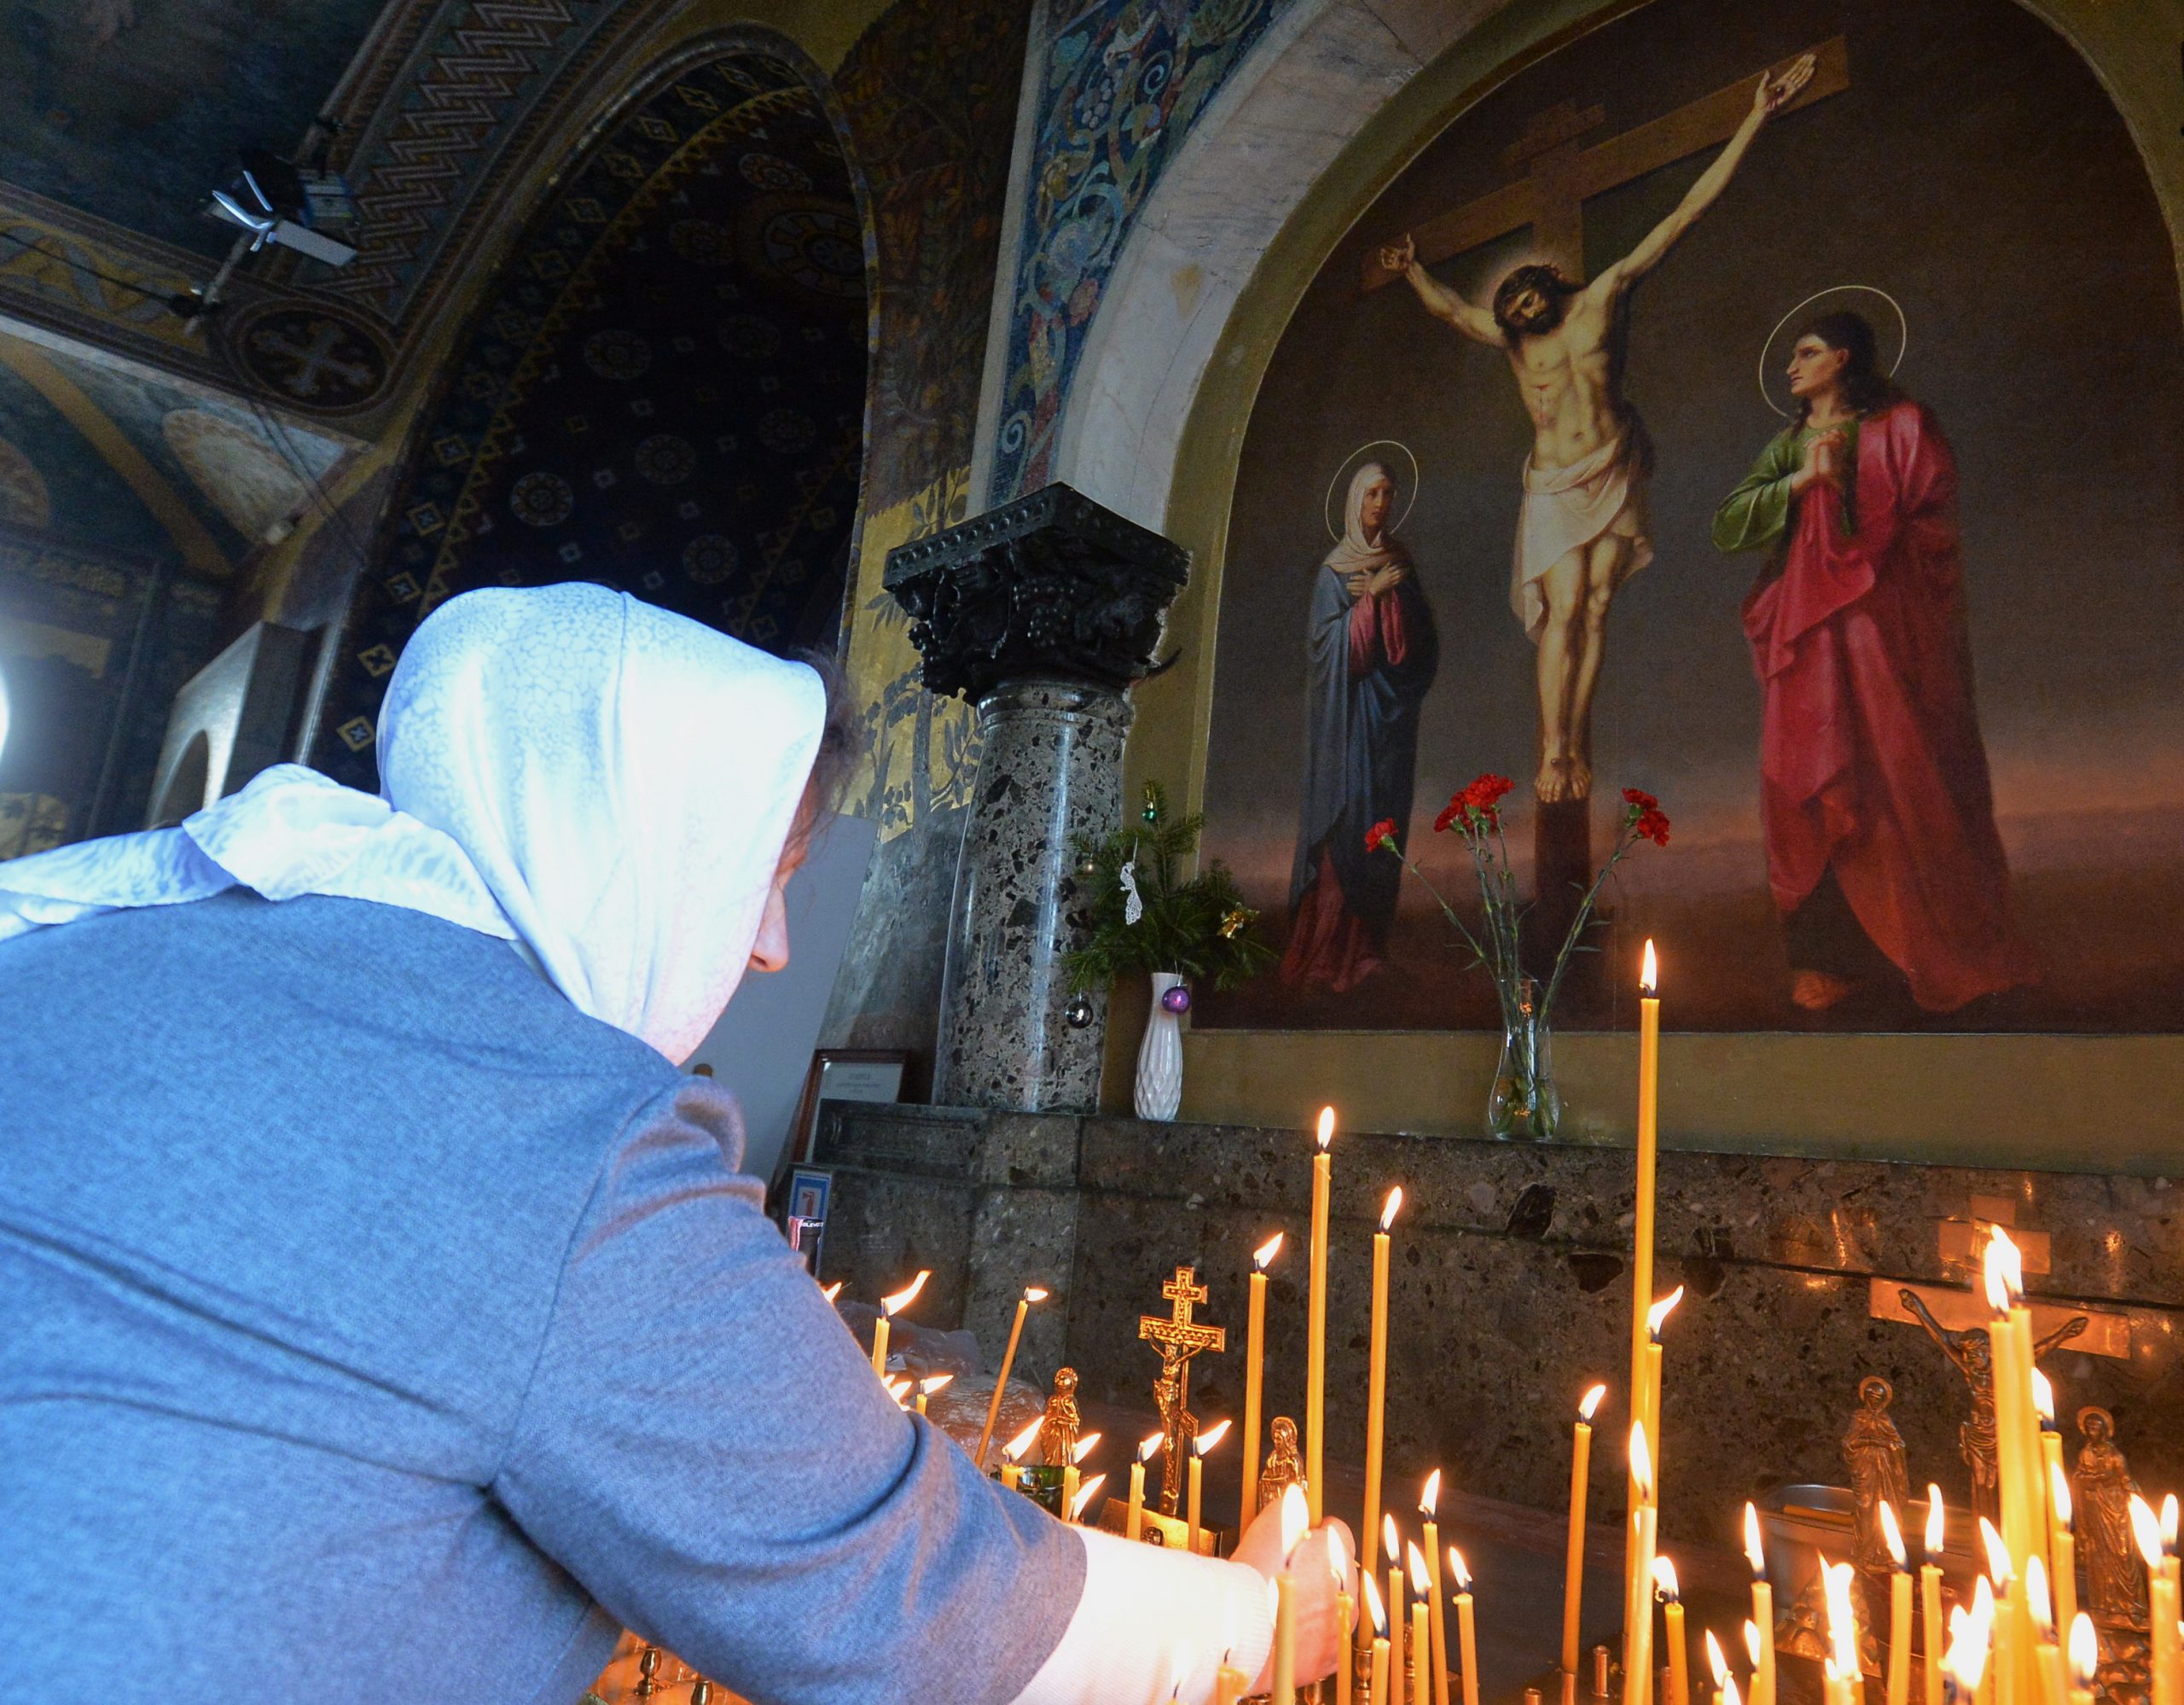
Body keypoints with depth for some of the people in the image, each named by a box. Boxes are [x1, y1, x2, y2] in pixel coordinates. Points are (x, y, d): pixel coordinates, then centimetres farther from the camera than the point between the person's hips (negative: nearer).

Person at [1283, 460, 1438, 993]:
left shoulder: (1400, 561, 14)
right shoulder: (1335, 569, 2)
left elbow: (1418, 634, 8)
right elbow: (1329, 640, -8)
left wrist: (1389, 596, -7)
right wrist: (1371, 597, -15)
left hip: (1390, 708, 4)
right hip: (1348, 708, -4)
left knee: (1384, 816, 1)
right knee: (1345, 809, -10)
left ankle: (1367, 942, 7)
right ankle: (1330, 945, -6)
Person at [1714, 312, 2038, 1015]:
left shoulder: (1901, 428, 8)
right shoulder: (1788, 448, 19)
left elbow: (1936, 527, 0)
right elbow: (1727, 526, 4)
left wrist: (1863, 560, -11)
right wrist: (1802, 481, -8)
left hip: (1887, 634, -3)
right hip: (1810, 647, 4)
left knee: (1909, 786, -4)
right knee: (1814, 793, -3)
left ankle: (1954, 955, 7)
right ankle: (1830, 956, 1)